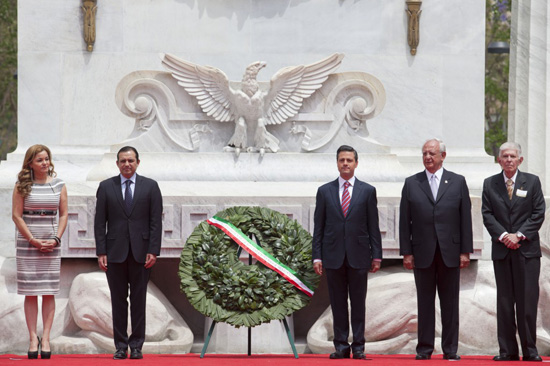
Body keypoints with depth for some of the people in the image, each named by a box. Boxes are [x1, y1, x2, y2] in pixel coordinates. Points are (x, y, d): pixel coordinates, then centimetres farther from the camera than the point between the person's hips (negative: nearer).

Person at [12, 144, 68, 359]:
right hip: (27, 245, -2)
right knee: (30, 293, -1)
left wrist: (56, 239, -6)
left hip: (51, 245, 2)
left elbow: (63, 214, 7)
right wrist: (33, 240, -9)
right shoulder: (22, 186, 0)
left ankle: (46, 337, 1)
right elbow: (16, 215, -2)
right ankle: (33, 338, 1)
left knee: (49, 293, 0)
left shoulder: (58, 185, 6)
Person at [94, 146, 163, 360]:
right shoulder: (106, 187, 6)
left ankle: (136, 346, 7)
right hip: (115, 252, 1)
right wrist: (101, 252, -4)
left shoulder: (150, 186, 5)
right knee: (118, 300, 3)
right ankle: (121, 346, 8)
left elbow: (156, 221, 1)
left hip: (141, 252, 0)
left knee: (139, 300, 3)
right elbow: (100, 222, 4)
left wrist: (153, 251, -7)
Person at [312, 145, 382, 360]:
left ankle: (358, 346, 6)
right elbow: (318, 227, 6)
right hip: (333, 257, 1)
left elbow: (373, 226, 5)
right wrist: (317, 256, -1)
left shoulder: (368, 191, 7)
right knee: (338, 303, 3)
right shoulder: (325, 191, 8)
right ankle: (341, 346, 8)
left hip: (358, 255, -1)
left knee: (358, 303, 2)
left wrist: (376, 255, 0)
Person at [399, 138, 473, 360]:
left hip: (450, 252, 0)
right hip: (422, 253, 0)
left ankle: (450, 349, 8)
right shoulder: (411, 184, 6)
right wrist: (406, 252, -2)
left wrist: (465, 250, -2)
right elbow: (404, 221, 5)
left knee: (450, 302, 3)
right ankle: (424, 348, 9)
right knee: (425, 302, 4)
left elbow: (465, 219, 4)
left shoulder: (458, 182, 6)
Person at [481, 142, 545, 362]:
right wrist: (503, 235, -11)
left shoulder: (532, 182, 6)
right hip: (501, 250, 2)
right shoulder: (490, 184, 10)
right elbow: (487, 214, 3)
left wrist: (519, 235, -11)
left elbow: (538, 213, 0)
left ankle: (530, 350, 1)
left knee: (528, 300, -4)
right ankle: (508, 350, 6)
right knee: (504, 301, 3)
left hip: (527, 248, -2)